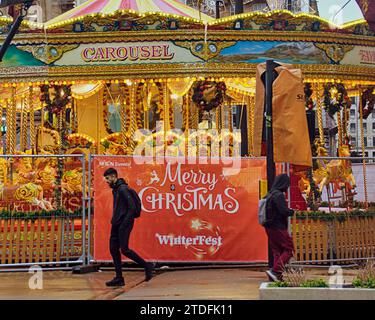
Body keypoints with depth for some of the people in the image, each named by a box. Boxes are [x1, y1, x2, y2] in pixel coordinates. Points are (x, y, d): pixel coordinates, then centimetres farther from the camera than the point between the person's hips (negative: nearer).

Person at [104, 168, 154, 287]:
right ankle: (119, 278, 10)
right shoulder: (115, 189, 17)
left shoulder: (123, 189, -13)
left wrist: (125, 222, -20)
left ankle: (147, 266, 3)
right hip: (116, 225, 10)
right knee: (113, 249, 6)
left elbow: (132, 207, -20)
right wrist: (114, 220, 13)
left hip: (124, 224, -10)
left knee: (124, 249, -11)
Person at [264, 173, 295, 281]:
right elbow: (284, 211, -22)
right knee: (289, 249, 0)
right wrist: (292, 211, -1)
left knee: (277, 251, 13)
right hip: (278, 228, -9)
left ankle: (277, 276, 12)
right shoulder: (279, 195, -16)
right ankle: (275, 271, -10)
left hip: (270, 227, 9)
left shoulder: (270, 194, 11)